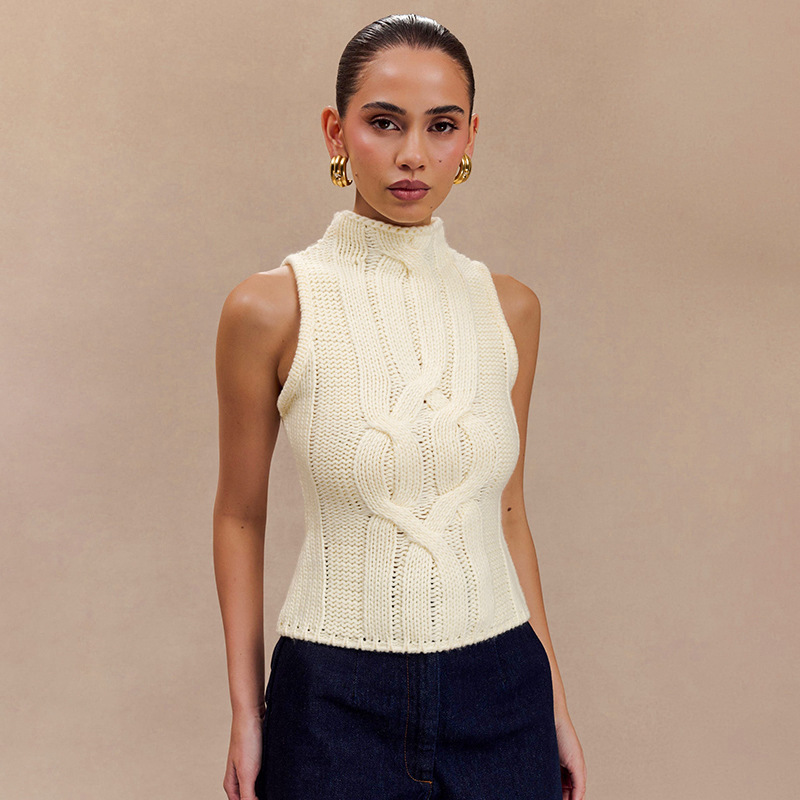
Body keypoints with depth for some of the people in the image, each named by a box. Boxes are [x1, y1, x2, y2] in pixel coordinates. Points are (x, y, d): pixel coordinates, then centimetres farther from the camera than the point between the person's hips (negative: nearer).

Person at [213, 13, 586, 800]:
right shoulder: (271, 308, -10)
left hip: (499, 695, 3)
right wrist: (245, 712, 0)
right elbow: (239, 516, 0)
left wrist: (556, 704, 10)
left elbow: (507, 513, 7)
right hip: (336, 700, -2)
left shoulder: (509, 307, 0)